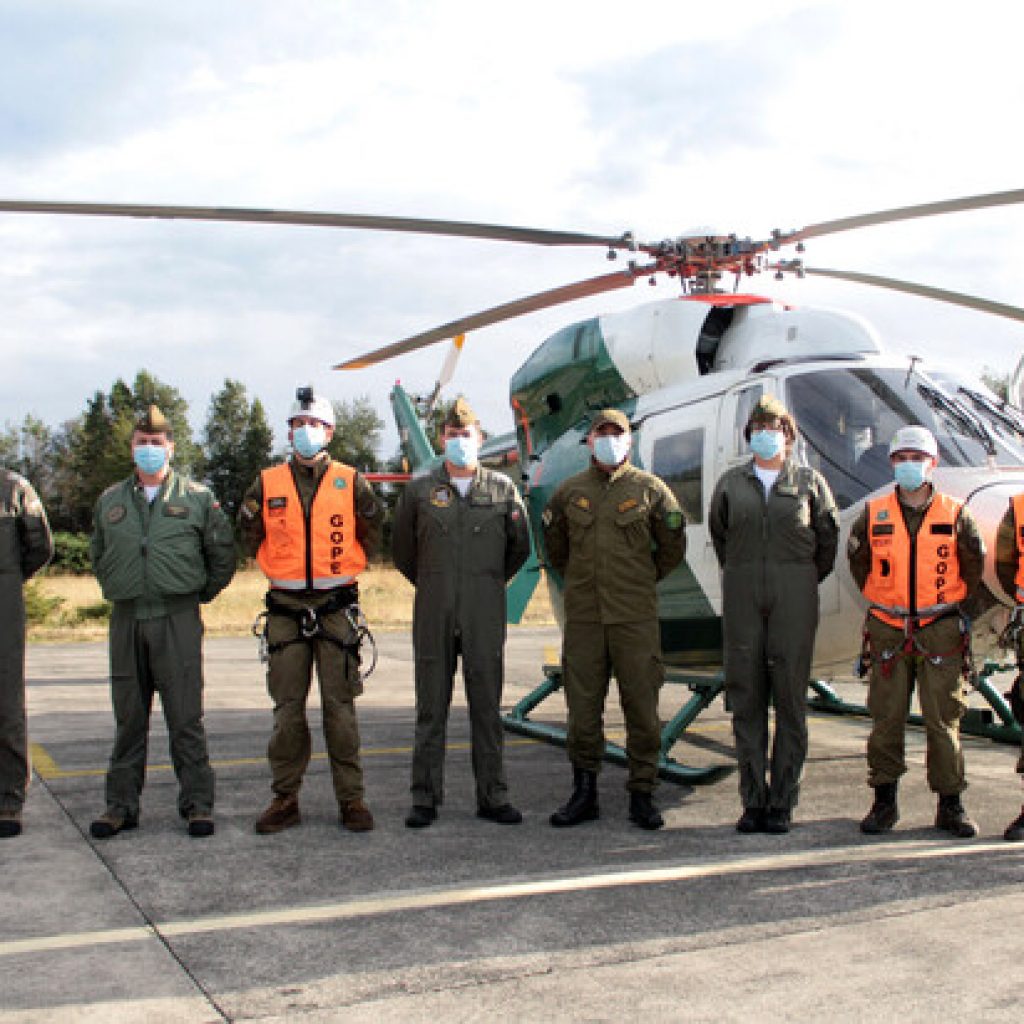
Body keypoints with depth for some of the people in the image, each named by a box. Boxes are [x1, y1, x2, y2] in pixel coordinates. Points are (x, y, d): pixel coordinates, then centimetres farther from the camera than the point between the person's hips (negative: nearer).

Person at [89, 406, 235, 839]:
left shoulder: (197, 498, 4)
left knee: (186, 717, -1)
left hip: (177, 619, -3)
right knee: (128, 717, 8)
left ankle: (197, 803, 7)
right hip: (126, 620, 3)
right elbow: (98, 556, 25)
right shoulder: (110, 501, 14)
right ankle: (121, 804, 17)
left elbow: (222, 555, 8)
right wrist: (115, 591, 15)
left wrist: (199, 593, 5)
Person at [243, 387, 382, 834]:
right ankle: (285, 798, 15)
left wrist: (370, 514, -2)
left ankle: (351, 798, 10)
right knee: (288, 707, 5)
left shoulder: (351, 482, 5)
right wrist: (250, 517, 3)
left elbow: (370, 543, 9)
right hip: (286, 608, 2)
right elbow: (254, 545, 15)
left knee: (339, 705, 1)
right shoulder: (268, 483, 8)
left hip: (336, 607, -1)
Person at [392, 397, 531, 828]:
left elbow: (519, 546, 15)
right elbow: (402, 548, 15)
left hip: (484, 614, 0)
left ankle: (493, 796, 12)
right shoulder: (419, 490, 4)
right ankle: (426, 798, 11)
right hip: (434, 614, 0)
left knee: (487, 704, 4)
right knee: (431, 706, 4)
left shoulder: (503, 488, 5)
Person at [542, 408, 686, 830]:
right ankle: (584, 794, 15)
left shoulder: (649, 489, 3)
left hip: (635, 616, -2)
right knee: (582, 706, 5)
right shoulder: (569, 491, 9)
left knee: (641, 706, 1)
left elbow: (673, 546, 12)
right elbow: (553, 546, 23)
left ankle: (642, 795, 11)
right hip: (583, 616, 2)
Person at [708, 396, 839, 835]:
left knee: (790, 698, -1)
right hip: (743, 598, 1)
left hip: (794, 599, -1)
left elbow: (828, 536, 13)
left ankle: (783, 802, 6)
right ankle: (753, 799, 9)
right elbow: (718, 532, 19)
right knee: (746, 698, 1)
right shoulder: (731, 482, 9)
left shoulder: (810, 482, 6)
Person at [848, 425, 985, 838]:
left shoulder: (955, 514, 1)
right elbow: (858, 562, 16)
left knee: (943, 719, 2)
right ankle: (884, 801, 14)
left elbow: (975, 564, 13)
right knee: (886, 718, 4)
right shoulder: (873, 514, 3)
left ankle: (950, 805, 12)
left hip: (941, 631, -1)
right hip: (888, 631, 1)